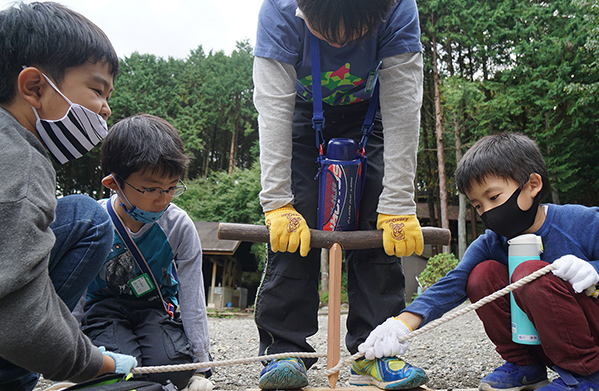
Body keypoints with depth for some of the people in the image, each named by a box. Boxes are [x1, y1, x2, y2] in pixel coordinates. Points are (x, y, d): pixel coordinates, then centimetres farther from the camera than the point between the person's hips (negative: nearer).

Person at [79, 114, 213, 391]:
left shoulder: (179, 226, -16)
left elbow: (192, 297, -11)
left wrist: (200, 365, -12)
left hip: (156, 306, 1)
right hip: (105, 307, 0)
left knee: (173, 367, -25)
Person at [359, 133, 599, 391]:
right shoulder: (490, 244, -5)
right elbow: (454, 283, -18)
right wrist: (405, 322, -33)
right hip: (544, 343, 5)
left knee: (531, 273, -27)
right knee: (483, 274, -13)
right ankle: (525, 366, 2)